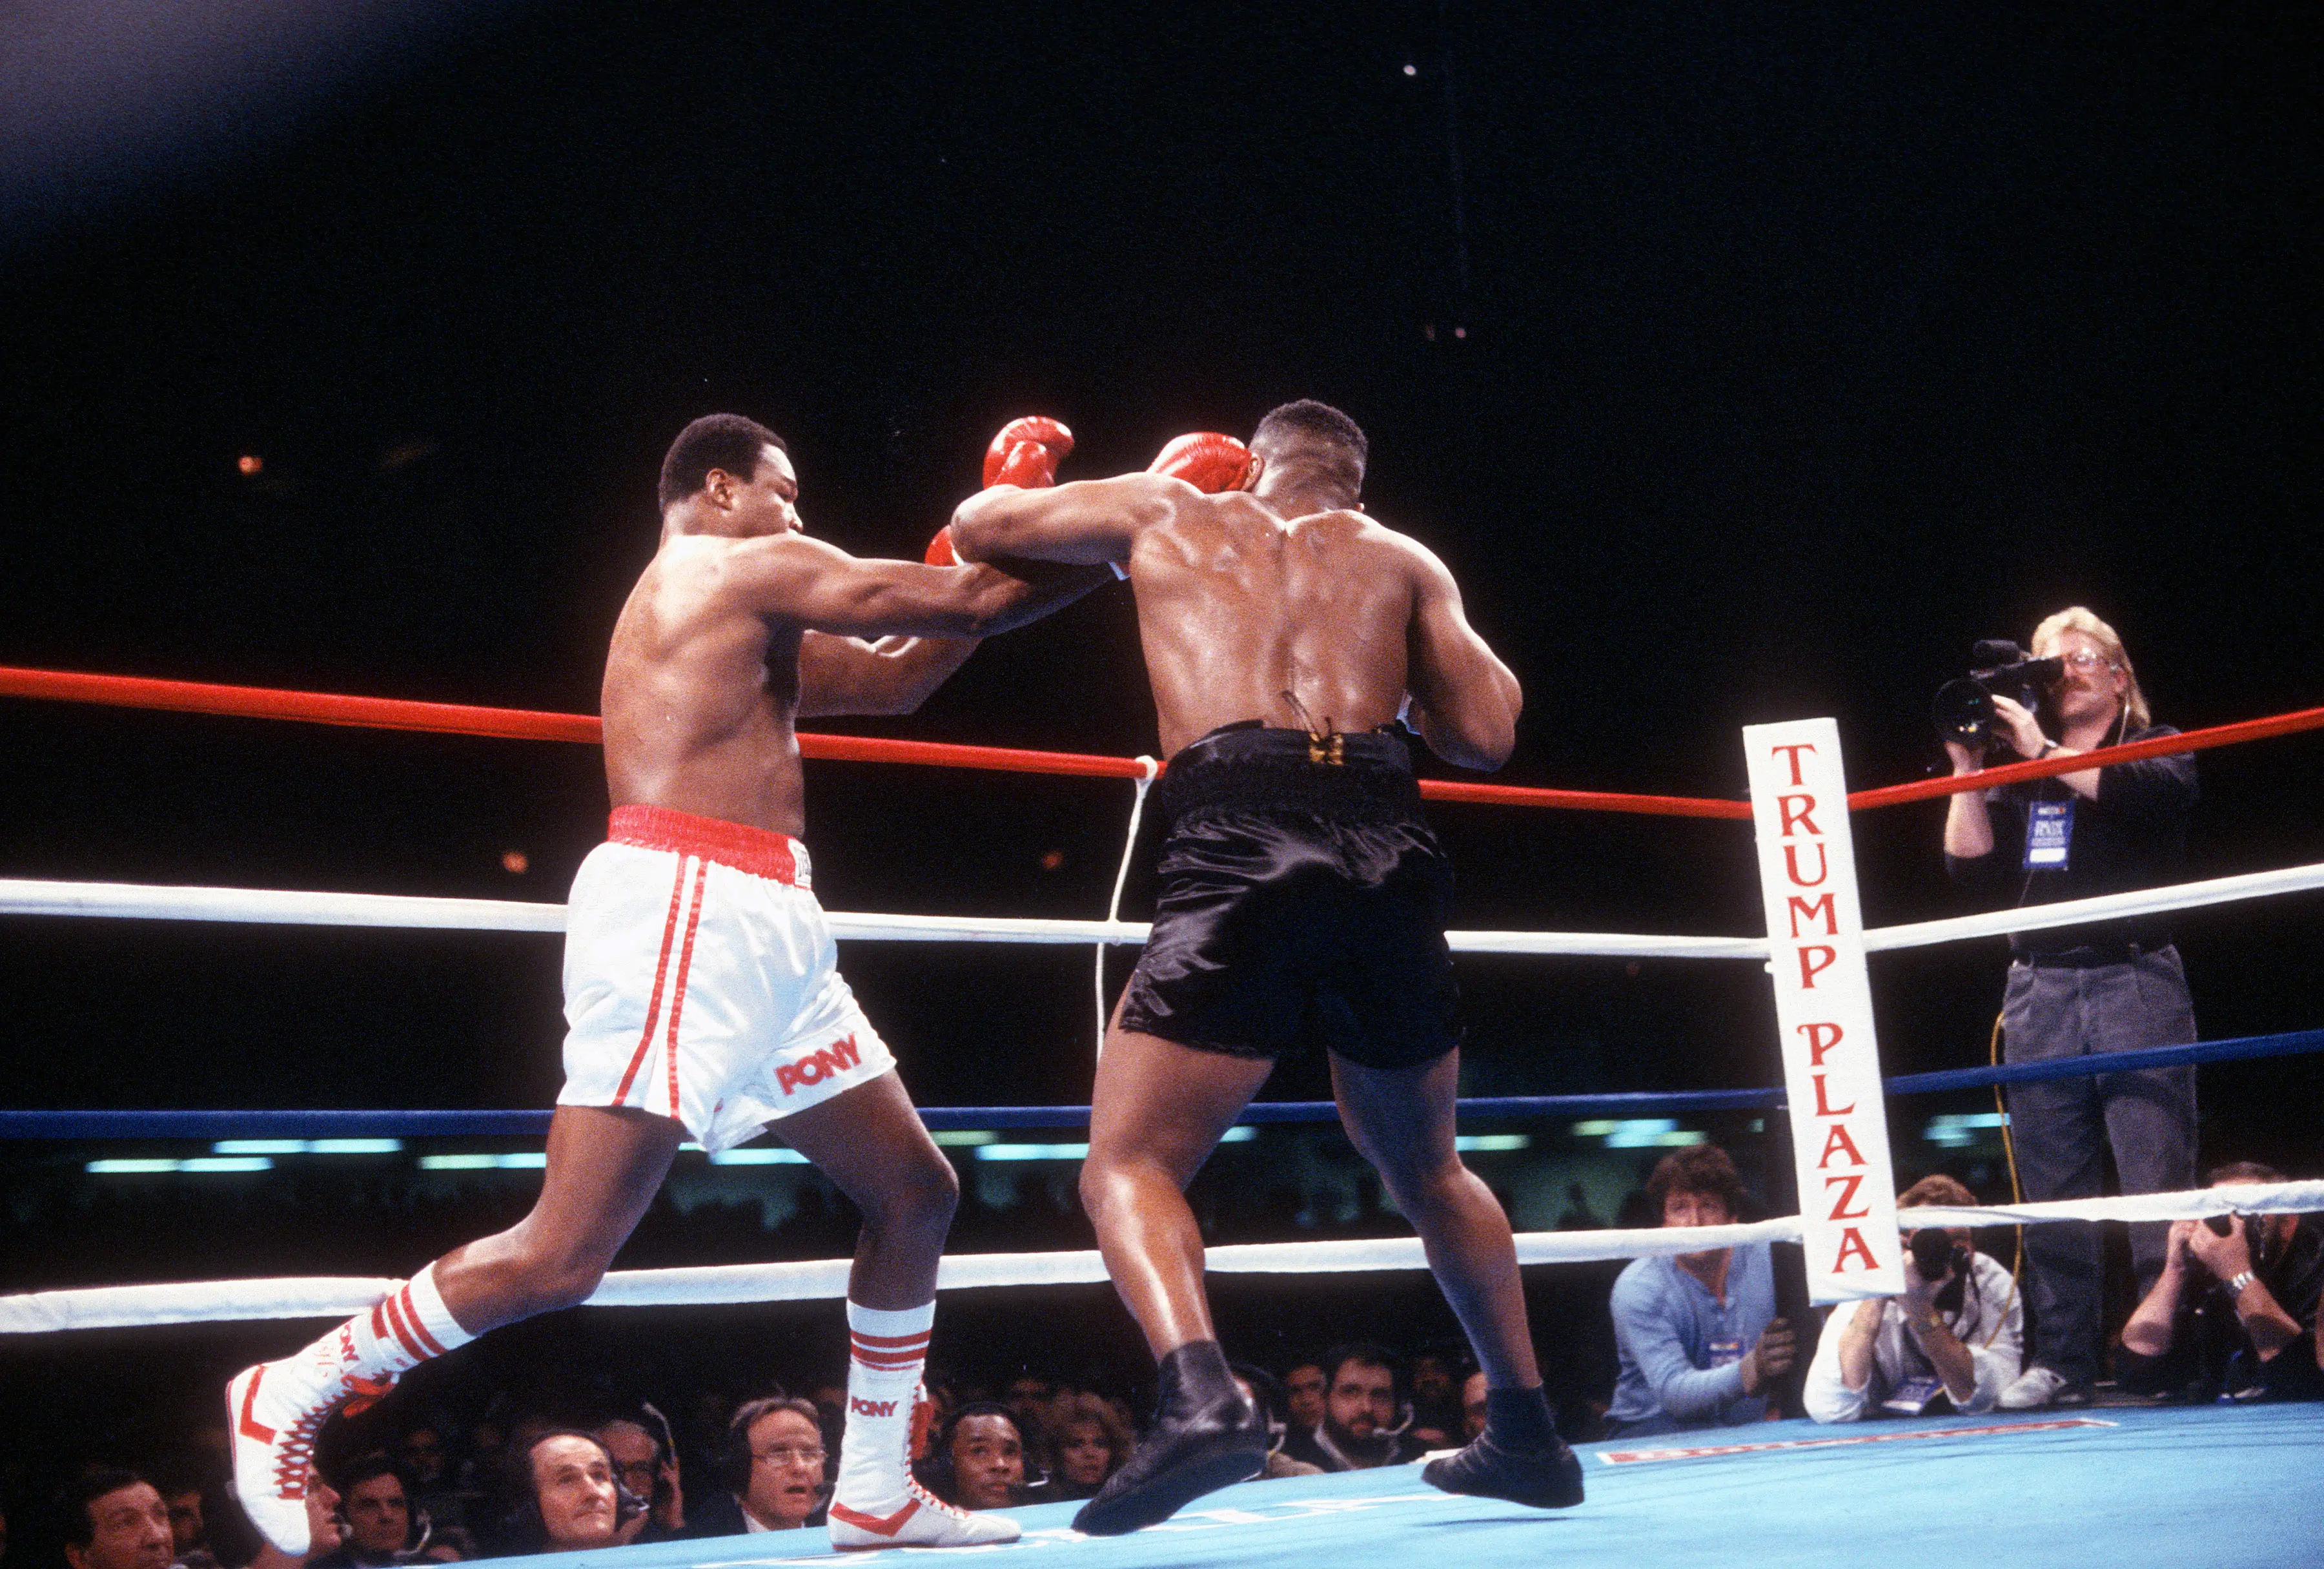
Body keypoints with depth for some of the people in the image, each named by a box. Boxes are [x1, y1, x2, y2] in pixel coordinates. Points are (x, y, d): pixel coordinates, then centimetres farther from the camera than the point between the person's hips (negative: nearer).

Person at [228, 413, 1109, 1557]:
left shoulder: (741, 617, 28)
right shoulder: (747, 567, -1)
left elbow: (898, 677, 32)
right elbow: (961, 600, -2)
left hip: (763, 934, 11)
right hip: (681, 911, -11)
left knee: (915, 1190, 11)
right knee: (565, 1257, -12)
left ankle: (874, 1498, 17)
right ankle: (294, 1391, 4)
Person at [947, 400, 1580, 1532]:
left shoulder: (1167, 513, 23)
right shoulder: (1403, 560, 24)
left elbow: (977, 527, 32)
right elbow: (1486, 737, 16)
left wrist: (1133, 499, 47)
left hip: (1239, 850, -3)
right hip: (1388, 856, 3)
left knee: (1129, 1164, 5)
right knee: (1425, 1170, 25)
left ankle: (1198, 1392, -21)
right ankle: (1529, 1436, 29)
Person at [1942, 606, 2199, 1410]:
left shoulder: (2157, 748, 11)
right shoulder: (2021, 773, 18)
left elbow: (2154, 792, -14)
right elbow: (1973, 867, 7)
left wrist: (2043, 751, -14)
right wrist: (1967, 768, 0)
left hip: (2135, 978, -3)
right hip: (2040, 990, 3)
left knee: (2158, 1177, -10)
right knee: (2052, 1190, 2)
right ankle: (2062, 1361, 6)